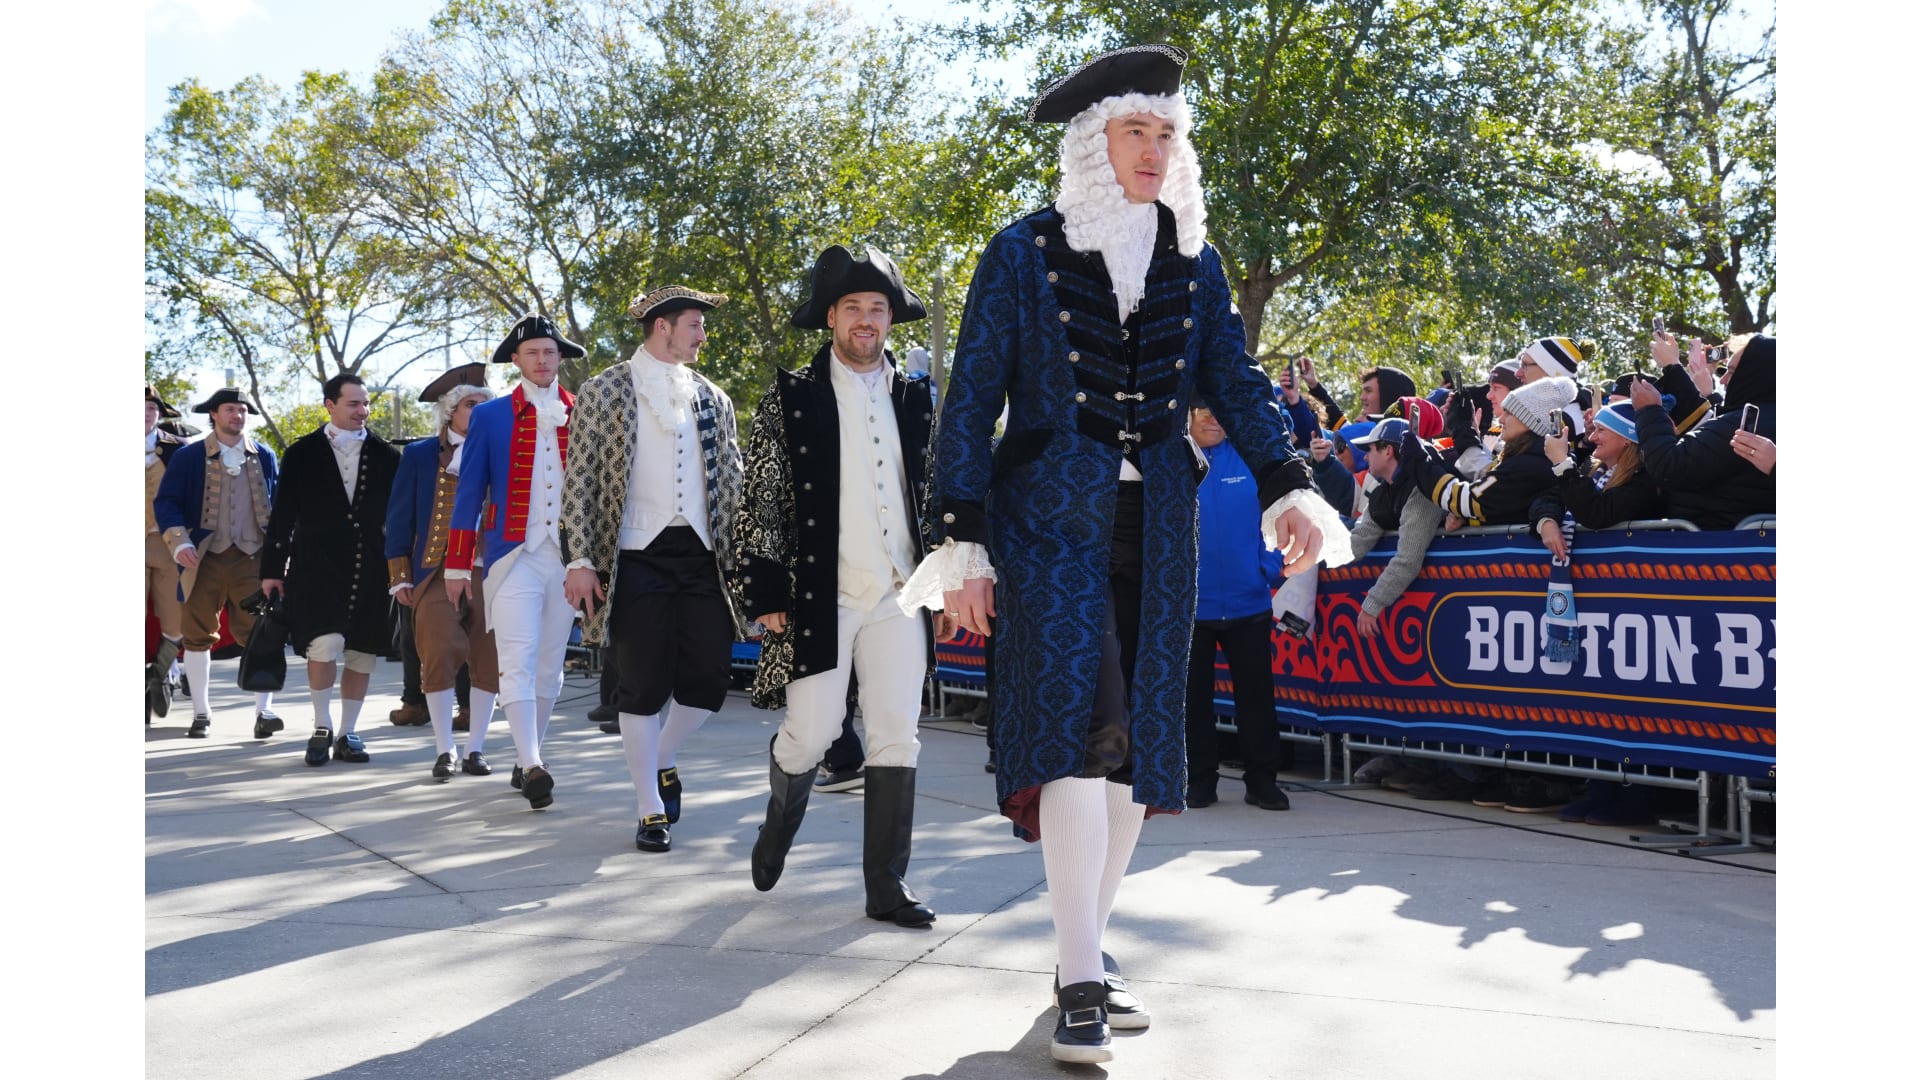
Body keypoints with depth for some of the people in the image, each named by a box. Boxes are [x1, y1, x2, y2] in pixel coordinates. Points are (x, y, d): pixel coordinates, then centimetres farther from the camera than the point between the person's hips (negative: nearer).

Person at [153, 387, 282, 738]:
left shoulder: (264, 457, 9)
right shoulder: (188, 457, 3)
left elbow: (280, 506, 13)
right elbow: (166, 502, -1)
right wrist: (179, 543, -15)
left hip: (252, 558, 0)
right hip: (204, 560, 0)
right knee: (197, 634, 5)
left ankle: (263, 713, -3)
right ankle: (201, 713, 17)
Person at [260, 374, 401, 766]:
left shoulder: (386, 456, 8)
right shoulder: (303, 453, 5)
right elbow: (283, 514, 6)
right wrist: (272, 568, 3)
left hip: (369, 569, 2)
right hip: (316, 568, -2)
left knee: (361, 654, 4)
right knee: (325, 646, -15)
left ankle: (346, 734, 17)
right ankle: (322, 727, 4)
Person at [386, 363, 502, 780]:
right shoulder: (420, 455, 5)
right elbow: (400, 518, 6)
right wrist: (400, 576, 0)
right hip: (435, 573, -1)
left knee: (488, 662, 1)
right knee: (439, 659, -7)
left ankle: (475, 749, 12)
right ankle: (444, 751, 3)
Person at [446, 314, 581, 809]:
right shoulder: (489, 416, 6)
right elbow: (469, 493, 6)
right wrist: (457, 565, 2)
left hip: (568, 558, 2)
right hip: (512, 557, -2)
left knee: (550, 667, 9)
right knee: (518, 663, -12)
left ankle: (526, 758, 22)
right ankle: (532, 767, -16)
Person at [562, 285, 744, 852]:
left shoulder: (713, 398, 15)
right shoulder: (604, 391, 3)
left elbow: (732, 482, 16)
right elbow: (580, 482, -1)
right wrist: (580, 560, -8)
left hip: (703, 555, 4)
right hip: (636, 557, -4)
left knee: (708, 683, 1)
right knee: (643, 688, 0)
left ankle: (661, 760, 29)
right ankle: (652, 810, 13)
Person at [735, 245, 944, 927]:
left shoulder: (917, 399, 12)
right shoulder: (789, 397, 2)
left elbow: (937, 495, 16)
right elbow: (760, 500, -1)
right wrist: (768, 593, -6)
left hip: (900, 597, 3)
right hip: (818, 597, -3)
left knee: (897, 738, 1)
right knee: (811, 732, -1)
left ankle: (886, 888, 10)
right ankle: (780, 820, 34)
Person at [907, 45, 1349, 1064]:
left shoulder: (1193, 261, 12)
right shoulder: (1026, 251, 0)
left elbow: (1234, 383, 7)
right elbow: (971, 400, -2)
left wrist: (1287, 487, -10)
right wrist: (961, 542, -8)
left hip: (1156, 526, 5)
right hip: (1050, 516, -4)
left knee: (1136, 742, 7)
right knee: (1078, 725, -16)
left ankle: (1086, 947, 22)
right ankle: (1082, 980, -10)